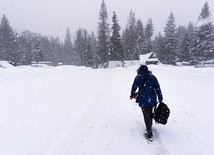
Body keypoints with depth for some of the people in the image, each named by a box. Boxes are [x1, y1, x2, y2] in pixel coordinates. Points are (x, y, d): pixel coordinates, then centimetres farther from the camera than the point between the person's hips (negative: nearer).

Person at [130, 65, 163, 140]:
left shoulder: (138, 77, -5)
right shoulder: (152, 77, 1)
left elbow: (134, 87, 3)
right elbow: (157, 88, 1)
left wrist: (132, 94, 22)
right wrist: (160, 98, 9)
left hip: (143, 100, -3)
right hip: (152, 99, 4)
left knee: (146, 116, 5)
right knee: (150, 114, 23)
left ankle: (149, 133, 9)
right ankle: (150, 126, 44)